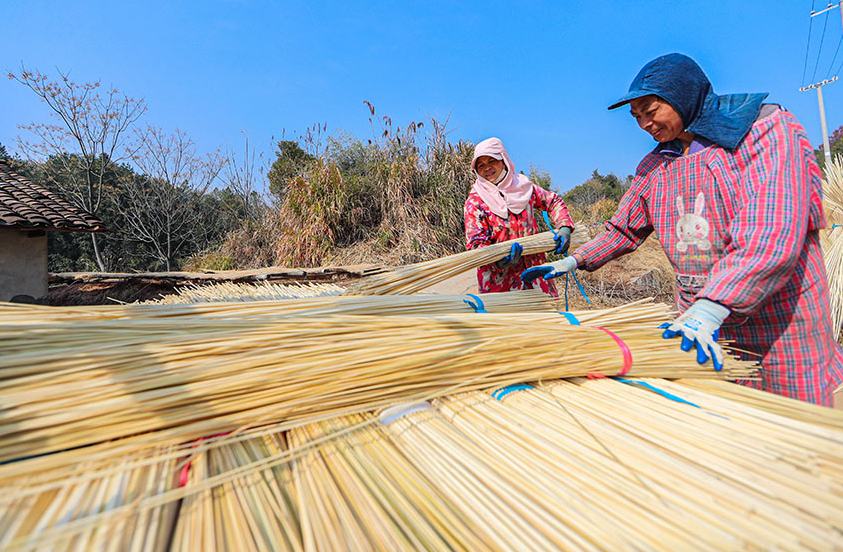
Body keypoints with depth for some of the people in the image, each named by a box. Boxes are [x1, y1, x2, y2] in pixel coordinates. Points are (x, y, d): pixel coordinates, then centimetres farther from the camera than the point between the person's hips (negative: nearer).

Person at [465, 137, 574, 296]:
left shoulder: (522, 186, 6)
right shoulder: (475, 201, -6)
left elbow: (553, 201, 18)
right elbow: (475, 242, -15)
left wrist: (564, 227, 0)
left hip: (535, 271, 4)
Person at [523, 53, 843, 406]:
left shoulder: (765, 128, -9)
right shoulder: (655, 166, 10)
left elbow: (772, 233, -23)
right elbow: (623, 230, 15)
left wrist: (711, 307, -33)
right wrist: (572, 262, 3)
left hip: (779, 323, -4)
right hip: (698, 324, 5)